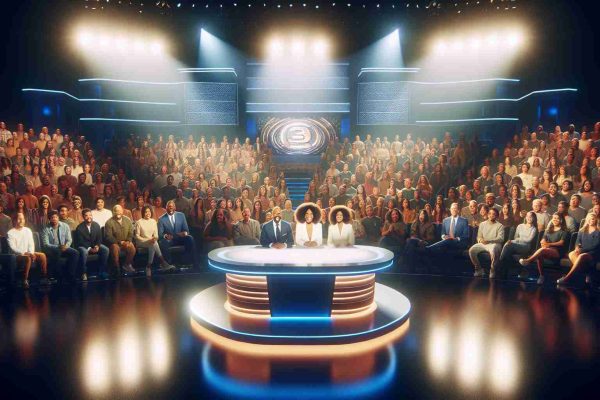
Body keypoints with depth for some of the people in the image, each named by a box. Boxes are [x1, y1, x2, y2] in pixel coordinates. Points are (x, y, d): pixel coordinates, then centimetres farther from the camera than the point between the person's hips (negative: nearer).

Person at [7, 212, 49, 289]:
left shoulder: (28, 230, 11)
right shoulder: (10, 233, -5)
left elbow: (31, 244, 8)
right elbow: (13, 248, -13)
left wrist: (31, 253, -11)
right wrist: (24, 253, -25)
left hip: (28, 253, 6)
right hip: (17, 256, -5)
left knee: (42, 255, -19)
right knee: (28, 258, -36)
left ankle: (44, 278, -11)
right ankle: (25, 281, -28)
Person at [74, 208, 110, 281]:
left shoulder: (96, 225, 1)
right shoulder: (79, 228, -12)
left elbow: (99, 238, 4)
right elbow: (80, 242, -13)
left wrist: (97, 246, -16)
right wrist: (89, 249, -25)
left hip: (94, 245, 4)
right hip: (83, 246, -4)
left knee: (105, 249, -21)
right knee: (84, 252, -38)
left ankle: (102, 271, -13)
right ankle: (83, 273, -23)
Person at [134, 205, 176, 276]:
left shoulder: (153, 221, 10)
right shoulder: (139, 222, -2)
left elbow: (156, 234, 8)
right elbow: (137, 236, -5)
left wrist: (154, 238, -17)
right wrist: (148, 240, -17)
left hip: (152, 242, 3)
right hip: (141, 243, -3)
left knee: (153, 244, -35)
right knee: (154, 244, -34)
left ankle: (149, 266, -31)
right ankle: (163, 263, -35)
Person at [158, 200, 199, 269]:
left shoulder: (181, 215, 7)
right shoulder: (161, 219, 2)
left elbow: (186, 229, 5)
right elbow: (160, 234, -4)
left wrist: (185, 233, -20)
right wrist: (165, 236, -27)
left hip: (180, 238, 1)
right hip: (168, 240, -1)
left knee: (190, 238, -28)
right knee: (162, 242, -34)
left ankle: (195, 264, -27)